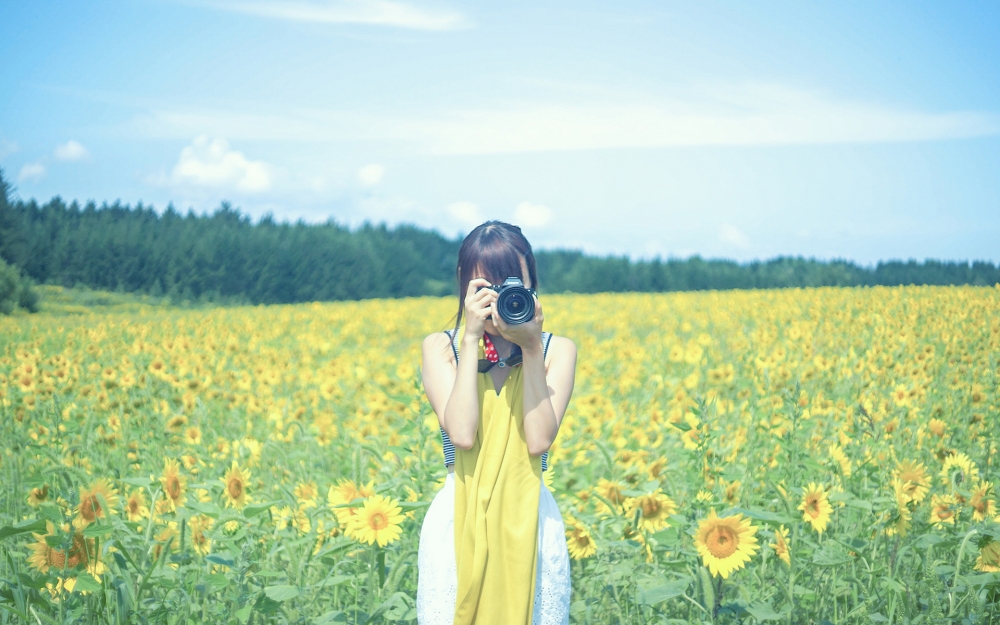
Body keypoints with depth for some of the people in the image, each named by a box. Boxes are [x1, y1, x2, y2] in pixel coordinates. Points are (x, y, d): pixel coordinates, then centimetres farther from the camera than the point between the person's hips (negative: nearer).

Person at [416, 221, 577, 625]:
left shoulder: (557, 350, 1)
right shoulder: (441, 347, 0)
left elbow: (539, 440, -12)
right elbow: (461, 434, -16)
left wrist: (531, 348, -15)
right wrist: (472, 339, -15)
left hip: (532, 521, 1)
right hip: (458, 522, 0)